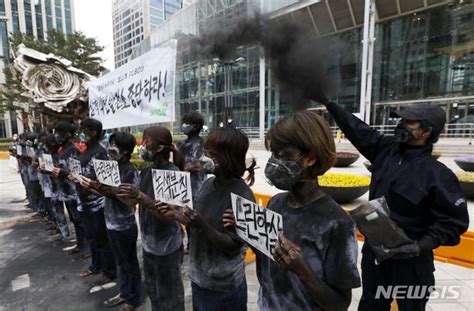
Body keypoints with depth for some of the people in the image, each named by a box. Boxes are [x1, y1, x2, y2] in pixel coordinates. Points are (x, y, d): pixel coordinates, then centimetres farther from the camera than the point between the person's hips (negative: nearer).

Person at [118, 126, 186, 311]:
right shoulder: (147, 171, 1)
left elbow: (168, 215, -27)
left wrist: (140, 196, -36)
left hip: (166, 247, -7)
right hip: (148, 242, 7)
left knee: (168, 294, 13)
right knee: (151, 289, 26)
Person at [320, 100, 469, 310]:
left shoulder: (438, 174, -18)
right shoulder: (386, 149, -5)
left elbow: (454, 221, -14)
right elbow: (358, 130, -3)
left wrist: (420, 246, -26)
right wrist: (328, 102, -4)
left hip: (410, 260, -4)